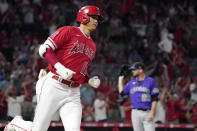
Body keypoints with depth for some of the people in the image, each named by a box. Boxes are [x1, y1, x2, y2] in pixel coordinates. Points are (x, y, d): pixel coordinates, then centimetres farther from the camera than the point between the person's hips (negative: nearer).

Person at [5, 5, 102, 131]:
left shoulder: (92, 45, 21)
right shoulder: (68, 31, 0)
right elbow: (44, 49, -7)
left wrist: (90, 80, 8)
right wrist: (59, 67, -20)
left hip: (73, 94, 6)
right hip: (54, 87, -6)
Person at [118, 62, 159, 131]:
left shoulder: (151, 81, -2)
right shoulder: (132, 82, 14)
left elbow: (155, 99, -5)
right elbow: (122, 92, 19)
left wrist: (152, 113, -14)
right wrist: (120, 78, 20)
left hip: (147, 113, -4)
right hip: (135, 113, 4)